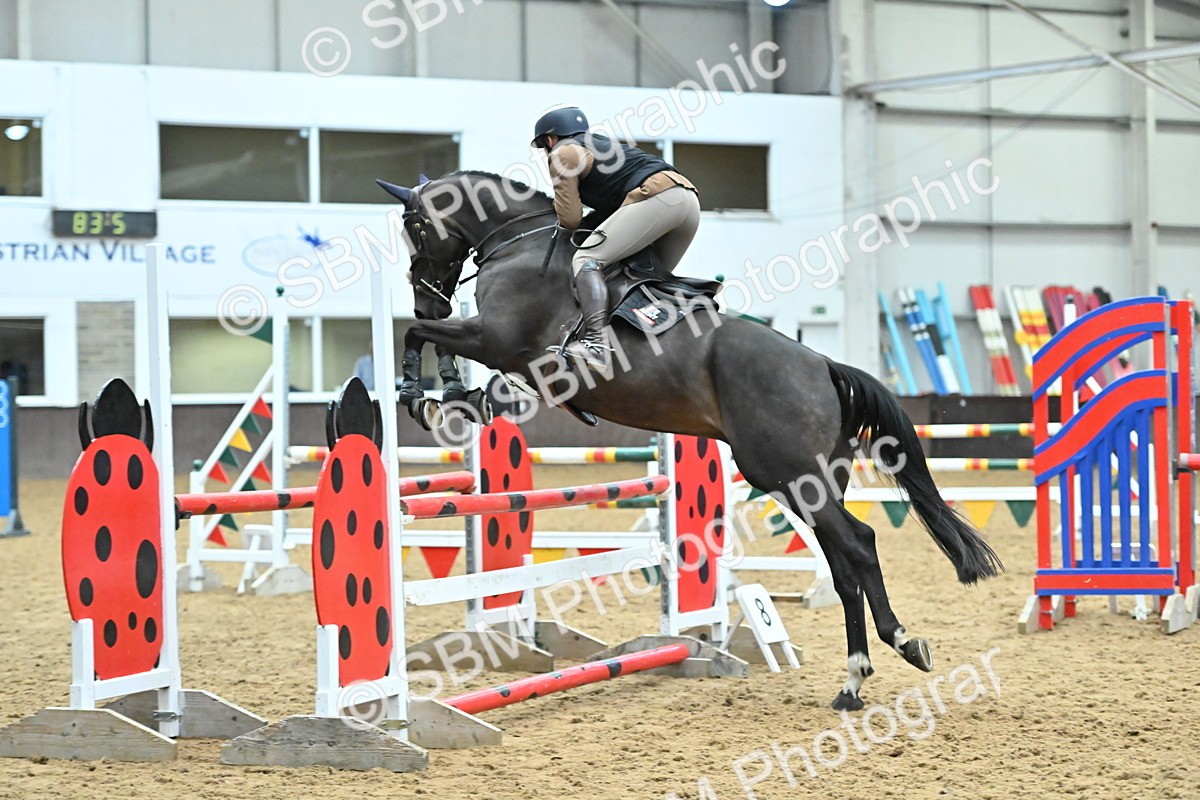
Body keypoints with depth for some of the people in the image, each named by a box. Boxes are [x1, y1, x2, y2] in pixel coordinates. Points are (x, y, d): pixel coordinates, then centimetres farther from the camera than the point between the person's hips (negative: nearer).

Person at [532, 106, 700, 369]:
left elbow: (570, 218, 5)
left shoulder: (563, 153, 11)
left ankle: (595, 342, -30)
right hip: (690, 198, 9)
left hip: (656, 197, -9)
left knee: (587, 259, -14)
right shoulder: (600, 145, 36)